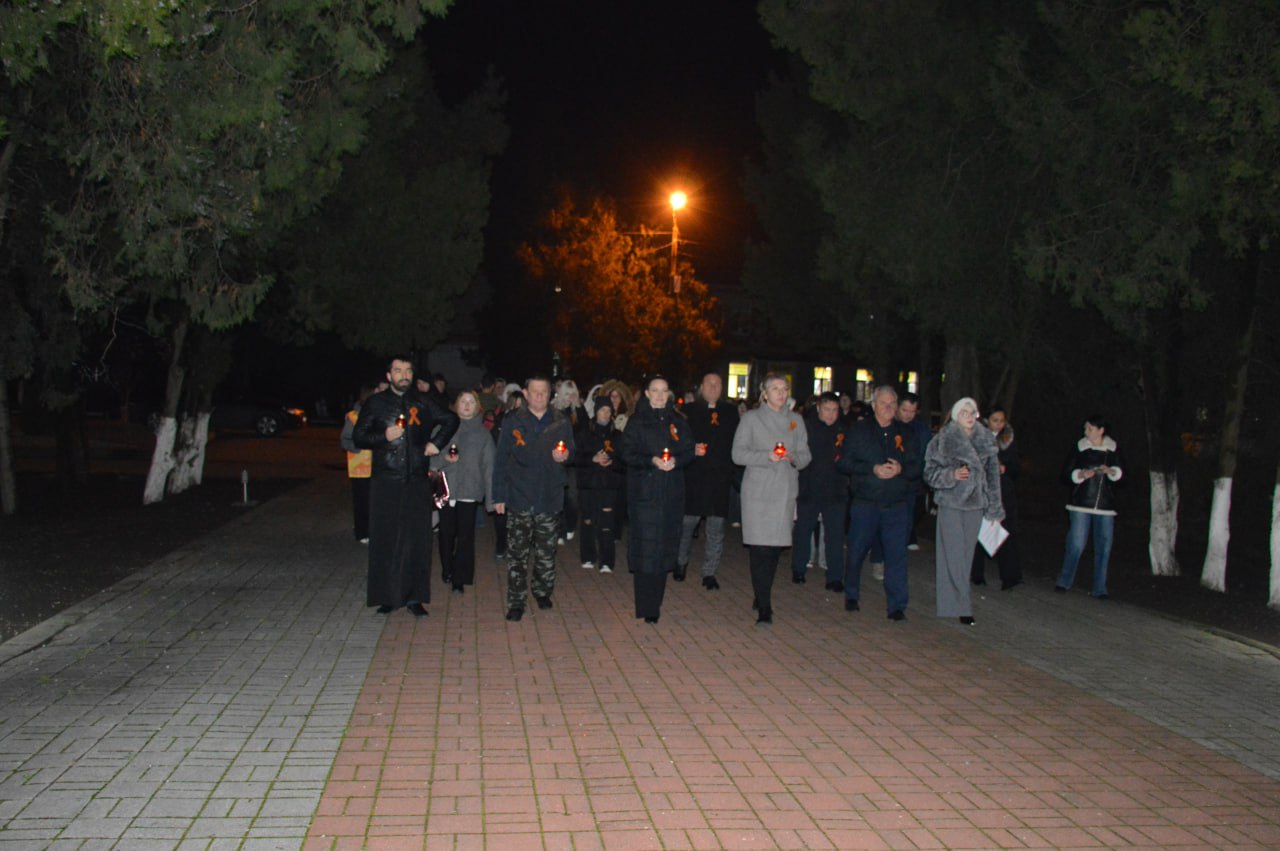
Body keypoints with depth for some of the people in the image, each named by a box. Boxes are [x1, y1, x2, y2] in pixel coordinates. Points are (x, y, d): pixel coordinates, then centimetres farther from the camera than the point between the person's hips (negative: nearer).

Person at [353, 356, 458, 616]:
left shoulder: (422, 403, 10)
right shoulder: (375, 403, 5)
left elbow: (451, 419, 22)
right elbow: (358, 436, 3)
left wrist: (437, 442, 9)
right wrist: (384, 436, -12)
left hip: (417, 482, 2)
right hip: (385, 482, -2)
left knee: (417, 539, 1)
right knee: (385, 539, 0)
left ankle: (414, 596, 9)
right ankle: (386, 596, 9)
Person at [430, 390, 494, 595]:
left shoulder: (482, 433, 6)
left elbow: (488, 466, 3)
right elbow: (431, 458, 5)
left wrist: (490, 497, -3)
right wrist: (444, 458, -17)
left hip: (470, 491, -1)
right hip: (447, 490, 1)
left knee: (465, 536, -2)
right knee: (446, 533, 5)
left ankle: (460, 579, 6)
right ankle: (447, 571, 25)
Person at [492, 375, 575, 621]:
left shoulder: (560, 422, 8)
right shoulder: (512, 421, 2)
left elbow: (572, 451, 16)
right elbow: (501, 460, 2)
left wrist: (565, 455, -10)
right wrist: (499, 495, -3)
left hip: (550, 497, 2)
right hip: (519, 498, -2)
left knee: (546, 551, 9)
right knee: (517, 553, -1)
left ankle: (542, 592, 27)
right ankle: (516, 602, 6)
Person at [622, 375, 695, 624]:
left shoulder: (678, 421, 11)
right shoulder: (637, 421, 3)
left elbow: (689, 451, 9)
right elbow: (628, 453, -3)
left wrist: (676, 460, -12)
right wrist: (652, 461, -18)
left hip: (671, 493, 3)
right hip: (644, 491, -3)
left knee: (665, 546, 4)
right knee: (645, 546, -6)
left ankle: (655, 601, 15)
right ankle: (647, 608, -2)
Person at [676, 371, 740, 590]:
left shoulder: (730, 412, 12)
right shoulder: (689, 411, 6)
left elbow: (737, 443, 9)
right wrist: (691, 449, -14)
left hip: (720, 479, 2)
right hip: (693, 476, -2)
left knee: (716, 530, 2)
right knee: (687, 523, 3)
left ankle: (709, 572, 10)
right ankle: (681, 562, 24)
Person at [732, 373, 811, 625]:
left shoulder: (796, 420, 15)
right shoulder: (752, 418, 5)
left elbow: (805, 455, 13)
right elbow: (738, 454, -1)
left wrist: (793, 457, -10)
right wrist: (767, 456, -15)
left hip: (785, 491, 3)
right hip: (758, 491, -3)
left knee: (776, 547, 3)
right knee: (760, 548, -9)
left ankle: (762, 598, 22)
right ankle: (764, 609, -8)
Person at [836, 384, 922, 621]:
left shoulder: (905, 433, 10)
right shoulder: (858, 430, 3)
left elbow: (918, 467, 7)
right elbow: (843, 463, -4)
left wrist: (901, 469, -14)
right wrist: (873, 469, -16)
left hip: (897, 506, 1)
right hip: (864, 503, -1)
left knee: (897, 554, -2)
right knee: (856, 551, 8)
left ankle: (897, 606, 5)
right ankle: (851, 596, 28)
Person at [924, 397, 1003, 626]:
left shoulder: (986, 440, 7)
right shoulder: (943, 441, -5)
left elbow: (992, 474, 12)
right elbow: (930, 472, -5)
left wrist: (994, 509, 11)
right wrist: (953, 474, -22)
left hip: (975, 504, 4)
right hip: (951, 504, -4)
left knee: (966, 554, 6)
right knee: (954, 555, -5)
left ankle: (951, 598, 17)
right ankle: (961, 606, -1)